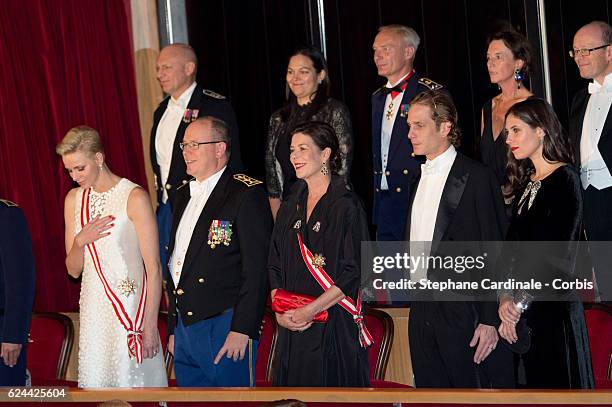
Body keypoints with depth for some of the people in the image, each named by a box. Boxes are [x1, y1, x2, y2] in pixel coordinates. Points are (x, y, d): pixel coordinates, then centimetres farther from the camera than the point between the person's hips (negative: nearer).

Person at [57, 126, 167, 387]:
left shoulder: (134, 197, -10)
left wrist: (150, 326, -14)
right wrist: (80, 241, -9)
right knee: (97, 383, 7)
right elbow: (73, 270, 13)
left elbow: (153, 268, -11)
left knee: (134, 382, -3)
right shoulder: (74, 199, 9)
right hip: (93, 308, 6)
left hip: (131, 306, -5)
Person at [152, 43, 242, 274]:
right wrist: (161, 201, 13)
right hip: (166, 209, 8)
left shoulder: (216, 107, -10)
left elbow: (231, 165, -12)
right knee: (167, 280, 9)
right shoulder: (162, 111, 15)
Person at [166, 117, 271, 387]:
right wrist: (173, 329, 18)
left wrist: (242, 330, -19)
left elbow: (256, 269, -14)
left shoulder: (246, 194, -8)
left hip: (225, 327, -8)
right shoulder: (185, 196, 18)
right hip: (185, 330, 8)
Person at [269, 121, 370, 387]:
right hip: (292, 330, 6)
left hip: (335, 328, -6)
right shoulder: (289, 209, 14)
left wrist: (311, 310, -17)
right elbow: (276, 268, 13)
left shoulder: (346, 207, -6)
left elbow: (355, 272, -12)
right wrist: (280, 312, -4)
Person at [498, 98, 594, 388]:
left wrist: (518, 302, -13)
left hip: (553, 305, -7)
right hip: (522, 308, 7)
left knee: (556, 385, -2)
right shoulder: (526, 182, 14)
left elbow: (557, 253, -15)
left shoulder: (564, 179, -8)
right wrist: (506, 296, -7)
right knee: (531, 382, 7)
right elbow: (513, 245, 9)